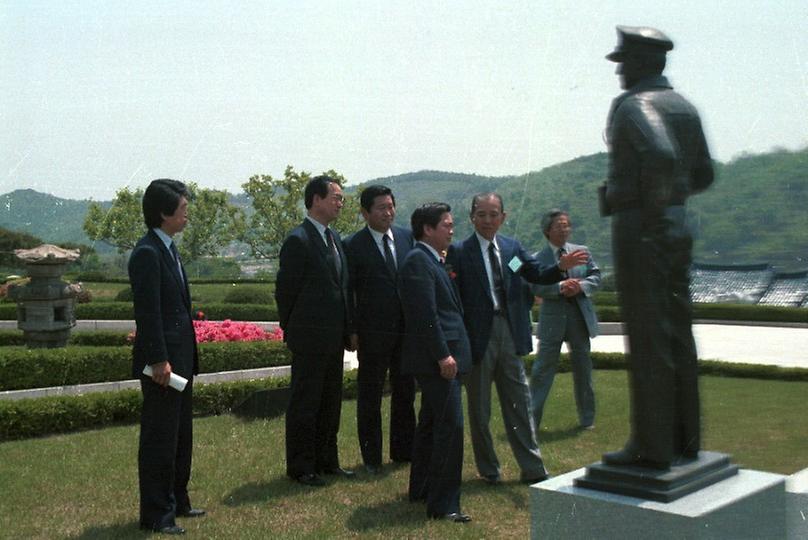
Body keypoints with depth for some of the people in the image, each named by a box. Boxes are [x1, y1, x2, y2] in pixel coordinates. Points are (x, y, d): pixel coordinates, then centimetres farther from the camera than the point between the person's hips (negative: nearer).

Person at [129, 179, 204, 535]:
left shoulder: (168, 249, 13)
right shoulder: (147, 253, -16)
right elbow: (147, 312, -20)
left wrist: (187, 358, 17)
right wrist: (159, 360, -21)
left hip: (180, 356, 10)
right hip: (163, 360, -10)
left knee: (180, 435, 18)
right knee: (159, 437, 0)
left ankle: (176, 502, 31)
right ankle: (155, 515, 11)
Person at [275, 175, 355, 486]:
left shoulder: (334, 238, 12)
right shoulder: (298, 240, -14)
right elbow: (285, 289, -11)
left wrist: (347, 330, 14)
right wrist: (292, 330, -3)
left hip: (334, 339, 8)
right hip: (310, 340, -8)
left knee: (330, 403, 16)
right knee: (305, 404, 2)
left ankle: (326, 461, 28)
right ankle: (300, 468, 13)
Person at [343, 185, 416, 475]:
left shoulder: (407, 237, 5)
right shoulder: (353, 246, -7)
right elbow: (347, 291, -5)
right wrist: (352, 331, -9)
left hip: (408, 329, 5)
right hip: (373, 333, -4)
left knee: (405, 391, 15)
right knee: (369, 396, 6)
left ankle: (403, 451, 29)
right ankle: (371, 458, 17)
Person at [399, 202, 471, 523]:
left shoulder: (434, 261, 18)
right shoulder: (418, 261, -14)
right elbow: (426, 314, -20)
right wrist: (443, 355, -22)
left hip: (443, 357, 11)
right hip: (438, 357, -11)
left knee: (431, 423, 18)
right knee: (451, 426, -11)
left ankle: (421, 490, 29)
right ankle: (443, 504, -6)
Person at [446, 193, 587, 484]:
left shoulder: (512, 247, 9)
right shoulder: (459, 252, -6)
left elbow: (537, 274, 9)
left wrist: (562, 266, -10)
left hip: (510, 333, 4)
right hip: (478, 337, -4)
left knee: (520, 404, 10)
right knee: (479, 408, 10)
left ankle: (533, 469, 17)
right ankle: (488, 469, 25)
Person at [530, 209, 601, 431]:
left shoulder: (582, 251, 9)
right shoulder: (538, 258, -1)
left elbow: (595, 276, 5)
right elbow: (536, 287, -11)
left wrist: (580, 286, -14)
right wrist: (560, 287, -25)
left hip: (580, 315, 3)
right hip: (552, 318, -3)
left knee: (583, 367, 12)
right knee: (543, 367, -3)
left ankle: (587, 419, 24)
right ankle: (532, 419, 2)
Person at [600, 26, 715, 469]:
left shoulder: (632, 105, -12)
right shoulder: (684, 107, 14)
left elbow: (662, 155, -30)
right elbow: (703, 174, 19)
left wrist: (653, 204, -17)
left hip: (638, 228, -9)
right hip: (678, 226, 9)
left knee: (647, 340, -5)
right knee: (677, 335, 12)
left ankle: (652, 446, 1)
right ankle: (684, 438, 20)